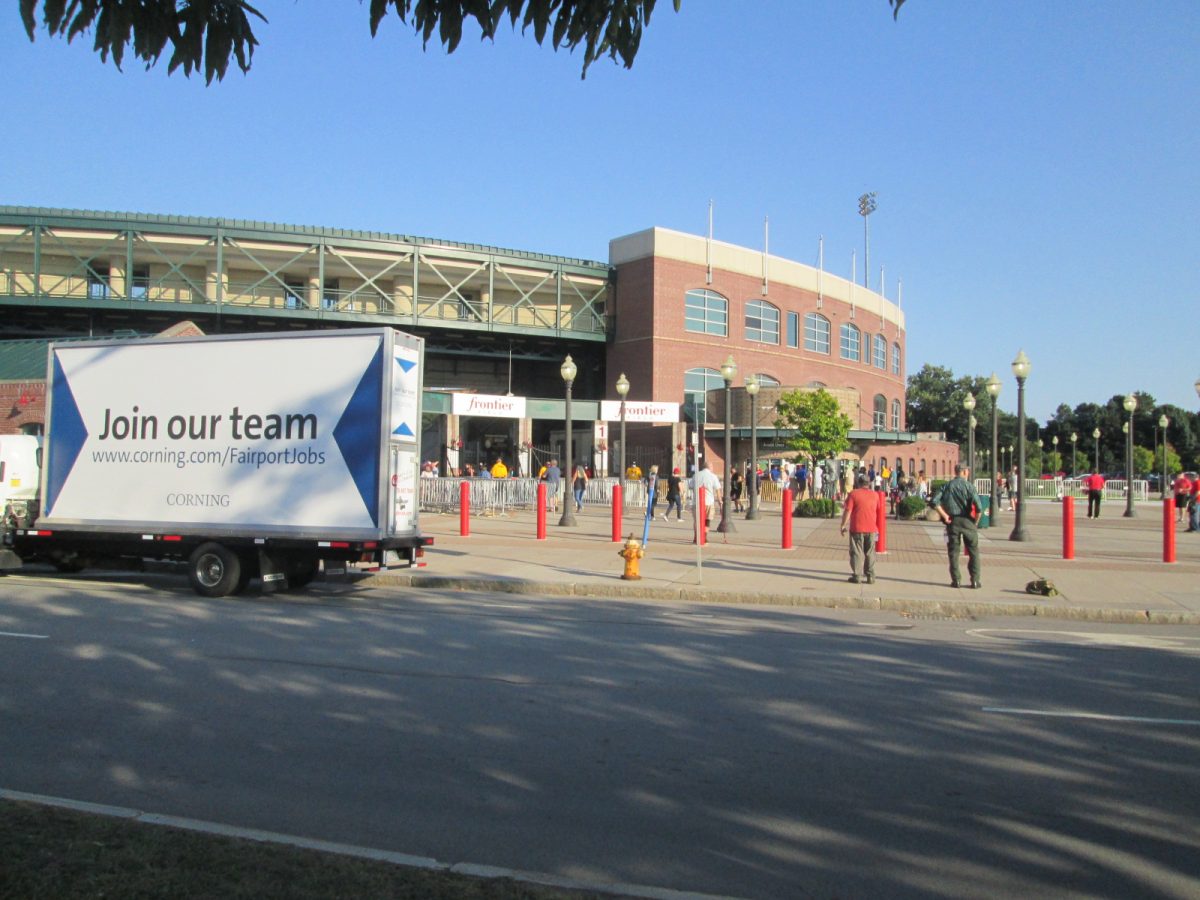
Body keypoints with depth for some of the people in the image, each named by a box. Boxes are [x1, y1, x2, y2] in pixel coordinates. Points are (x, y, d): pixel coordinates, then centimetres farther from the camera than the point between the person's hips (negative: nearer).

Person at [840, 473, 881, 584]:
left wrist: (843, 525, -3)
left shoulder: (854, 494, -5)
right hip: (871, 529, 3)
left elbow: (847, 511, -9)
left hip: (857, 529, -3)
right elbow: (878, 512, 16)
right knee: (870, 553, 10)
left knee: (857, 552, 3)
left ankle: (856, 576, 1)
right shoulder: (875, 495, 7)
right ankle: (870, 576, 9)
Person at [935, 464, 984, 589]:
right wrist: (976, 520, -2)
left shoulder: (947, 486, 2)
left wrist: (944, 516, -1)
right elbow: (978, 506, -16)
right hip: (967, 521, -2)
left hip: (952, 521, 2)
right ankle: (975, 580, 10)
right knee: (973, 551, 10)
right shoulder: (968, 486, -7)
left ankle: (955, 580, 8)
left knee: (953, 551, 9)